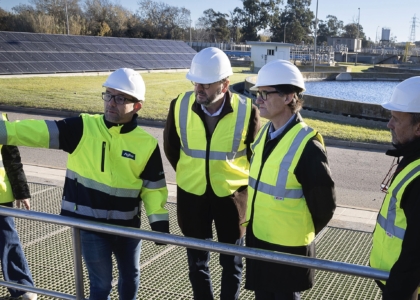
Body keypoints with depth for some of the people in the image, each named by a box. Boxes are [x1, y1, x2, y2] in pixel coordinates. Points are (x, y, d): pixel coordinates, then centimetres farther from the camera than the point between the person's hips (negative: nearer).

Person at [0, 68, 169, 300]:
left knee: (130, 276, 22)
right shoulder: (83, 128, -8)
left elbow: (153, 188, 0)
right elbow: (41, 131, -15)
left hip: (128, 225, 2)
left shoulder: (147, 144, -6)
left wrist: (159, 223, -6)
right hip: (90, 222, -2)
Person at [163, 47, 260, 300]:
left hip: (231, 195, -1)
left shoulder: (247, 111, -17)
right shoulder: (180, 105, -11)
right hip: (191, 195, 2)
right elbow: (171, 148, 6)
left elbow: (255, 154, 0)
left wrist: (234, 179, 7)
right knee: (197, 262, 17)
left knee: (231, 262, 16)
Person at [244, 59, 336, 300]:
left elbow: (324, 205, -14)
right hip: (257, 238, 7)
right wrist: (255, 228, 16)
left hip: (288, 246, -7)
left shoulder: (308, 146, -23)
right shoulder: (265, 133, 0)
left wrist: (303, 234, 1)